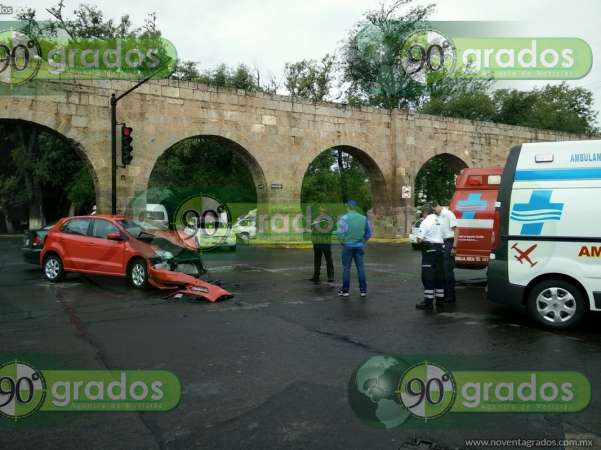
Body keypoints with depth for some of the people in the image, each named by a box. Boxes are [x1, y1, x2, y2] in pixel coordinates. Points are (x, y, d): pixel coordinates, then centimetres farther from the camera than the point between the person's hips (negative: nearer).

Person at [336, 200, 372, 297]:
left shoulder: (345, 218, -10)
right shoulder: (363, 218, 4)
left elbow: (339, 233, -14)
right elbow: (369, 233, 9)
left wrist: (342, 241, 2)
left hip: (348, 246, -3)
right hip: (359, 246, 3)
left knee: (346, 268, 4)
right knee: (360, 268, 8)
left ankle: (345, 290, 7)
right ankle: (363, 290, 10)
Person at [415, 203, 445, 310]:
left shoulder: (426, 222, -12)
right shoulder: (439, 220, 11)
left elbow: (419, 239, -17)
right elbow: (442, 235, 9)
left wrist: (420, 240, 3)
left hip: (429, 249, -8)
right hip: (439, 248, 8)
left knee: (428, 276, -6)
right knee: (438, 275, 15)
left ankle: (428, 302, -7)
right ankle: (440, 299, 23)